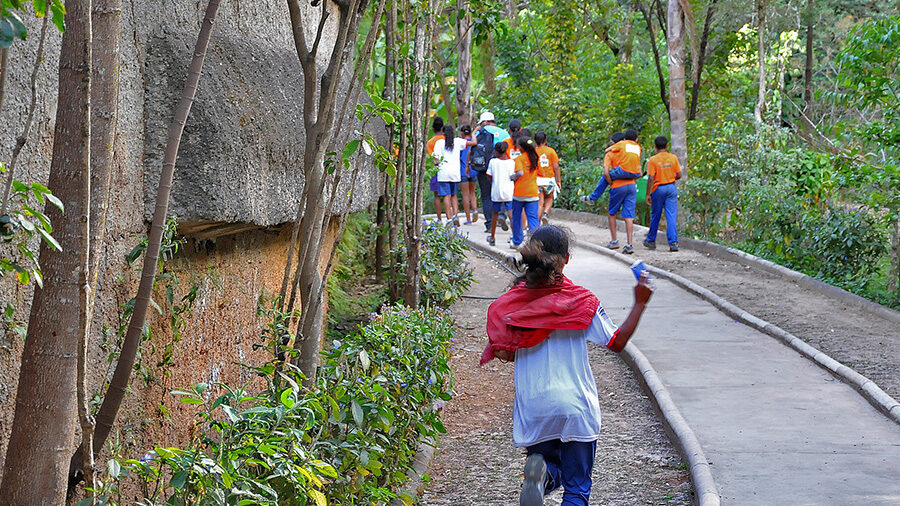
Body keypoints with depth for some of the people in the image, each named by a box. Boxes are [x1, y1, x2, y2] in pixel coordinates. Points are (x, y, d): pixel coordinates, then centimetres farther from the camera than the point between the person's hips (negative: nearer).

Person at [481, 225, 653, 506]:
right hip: (576, 407, -2)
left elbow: (504, 353, 3)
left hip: (532, 408, 2)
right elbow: (617, 342, -3)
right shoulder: (581, 301, -10)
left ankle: (540, 469, -15)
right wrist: (640, 304, 5)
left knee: (551, 474, 21)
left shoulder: (512, 302, -3)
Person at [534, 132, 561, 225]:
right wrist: (558, 180, 3)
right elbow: (556, 166, -4)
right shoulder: (551, 151, -2)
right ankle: (546, 213, -3)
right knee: (549, 198, 21)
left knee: (539, 202, 4)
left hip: (537, 179, 0)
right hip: (549, 179, 0)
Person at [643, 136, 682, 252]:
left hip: (658, 189, -2)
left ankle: (651, 241, 25)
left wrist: (648, 194, -6)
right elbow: (679, 175, 1)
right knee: (672, 216, -1)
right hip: (671, 188, 2)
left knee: (655, 216, 12)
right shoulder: (673, 158, 0)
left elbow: (651, 179, -12)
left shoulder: (652, 160, -9)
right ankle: (673, 243, -9)